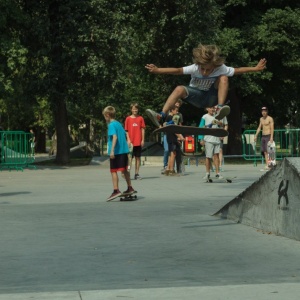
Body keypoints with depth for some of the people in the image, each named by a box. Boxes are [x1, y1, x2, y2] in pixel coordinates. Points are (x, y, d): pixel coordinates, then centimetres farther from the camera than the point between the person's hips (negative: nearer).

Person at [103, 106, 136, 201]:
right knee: (124, 170, 18)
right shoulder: (119, 124, 14)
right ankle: (130, 188, 25)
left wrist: (112, 150, -27)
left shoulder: (111, 125, -11)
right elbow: (124, 135, 18)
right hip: (124, 150, 8)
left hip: (116, 151, -8)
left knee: (113, 171, -3)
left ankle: (116, 190, -8)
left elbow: (115, 137, -22)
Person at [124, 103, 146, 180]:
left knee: (138, 157, 5)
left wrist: (143, 140, 0)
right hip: (131, 142, -1)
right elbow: (126, 130, 2)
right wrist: (128, 140, -7)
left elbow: (142, 129, 5)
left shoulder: (140, 118, 4)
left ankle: (137, 173, 10)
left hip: (138, 142, 2)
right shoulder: (128, 119, 2)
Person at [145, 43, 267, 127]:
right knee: (179, 89, -30)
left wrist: (256, 68, -12)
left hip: (211, 98, 0)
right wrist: (157, 70, -47)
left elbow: (237, 70, -11)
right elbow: (178, 70, -35)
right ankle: (161, 117, -40)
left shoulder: (221, 69, -22)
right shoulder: (195, 68, -25)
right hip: (197, 96, 0)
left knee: (223, 77, -25)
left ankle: (220, 108, -31)